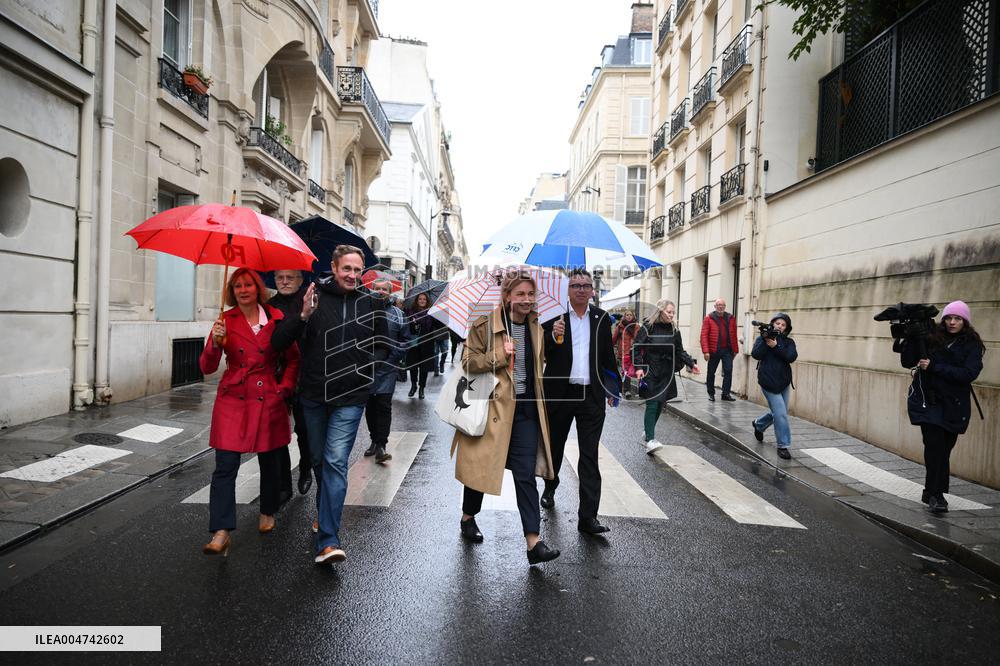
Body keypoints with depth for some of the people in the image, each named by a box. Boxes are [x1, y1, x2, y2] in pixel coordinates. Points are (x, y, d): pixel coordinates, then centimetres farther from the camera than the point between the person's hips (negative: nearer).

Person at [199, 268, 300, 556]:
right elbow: (207, 368, -3)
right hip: (233, 400, 0)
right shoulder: (226, 321, 1)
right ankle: (221, 534, -4)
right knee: (225, 466, -7)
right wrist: (216, 342, -20)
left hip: (268, 400, 1)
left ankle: (267, 513, 35)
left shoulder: (276, 318, 1)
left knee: (270, 461, 12)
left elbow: (293, 358, 12)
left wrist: (285, 387, 0)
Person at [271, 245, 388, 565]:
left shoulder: (369, 304, 1)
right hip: (313, 393, 2)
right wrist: (304, 316, -24)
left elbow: (383, 344, 16)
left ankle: (328, 540, -12)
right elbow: (278, 342, -8)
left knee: (336, 461, -11)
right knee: (318, 459, 17)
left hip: (350, 396, -1)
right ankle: (325, 512, 42)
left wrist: (370, 363, -5)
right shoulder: (313, 296, -4)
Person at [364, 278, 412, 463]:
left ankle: (381, 445, -6)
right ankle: (374, 440, 24)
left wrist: (395, 357, -3)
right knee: (370, 406, 10)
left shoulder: (397, 313, 7)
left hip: (387, 367, -1)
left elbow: (405, 339, 8)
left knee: (384, 405, -7)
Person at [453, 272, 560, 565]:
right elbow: (468, 362, -10)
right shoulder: (486, 324, -7)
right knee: (481, 465, 11)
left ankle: (533, 541, -1)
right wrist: (499, 355, -20)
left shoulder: (536, 328, 10)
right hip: (491, 406, -3)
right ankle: (468, 517, 37)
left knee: (526, 473, -1)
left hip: (525, 409, 4)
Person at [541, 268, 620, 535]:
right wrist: (553, 335, -24)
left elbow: (607, 355, 15)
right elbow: (541, 353, -6)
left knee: (590, 456, -2)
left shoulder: (601, 318, 7)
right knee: (555, 446, 17)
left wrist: (612, 387, 12)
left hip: (591, 395, 1)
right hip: (560, 393, -1)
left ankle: (588, 516, 0)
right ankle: (550, 488, 44)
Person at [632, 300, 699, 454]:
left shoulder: (674, 330, 7)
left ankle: (649, 432, 28)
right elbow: (636, 348, -9)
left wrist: (691, 363, -2)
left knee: (660, 404, 10)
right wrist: (639, 367, -19)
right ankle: (650, 440, -14)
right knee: (652, 405, -11)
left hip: (666, 374, 5)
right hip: (650, 373, -5)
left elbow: (680, 351, 12)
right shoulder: (648, 328, -8)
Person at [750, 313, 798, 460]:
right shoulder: (762, 338, 1)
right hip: (769, 382, -4)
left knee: (777, 412, 15)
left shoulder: (789, 342, 7)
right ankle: (783, 446, 0)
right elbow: (756, 354, -14)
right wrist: (765, 341, -21)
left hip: (784, 382, 5)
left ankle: (758, 424, 43)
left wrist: (775, 346, -20)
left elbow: (791, 357, -11)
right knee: (781, 414, -10)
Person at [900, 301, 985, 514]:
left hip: (953, 405, 1)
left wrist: (933, 367, -18)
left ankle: (931, 492, 22)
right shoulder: (931, 337, 1)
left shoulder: (973, 344, 0)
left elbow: (968, 374, -13)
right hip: (927, 400, -1)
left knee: (944, 449, 6)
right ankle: (935, 495, -4)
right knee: (935, 445, -11)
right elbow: (907, 362, -1)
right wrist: (912, 337, -12)